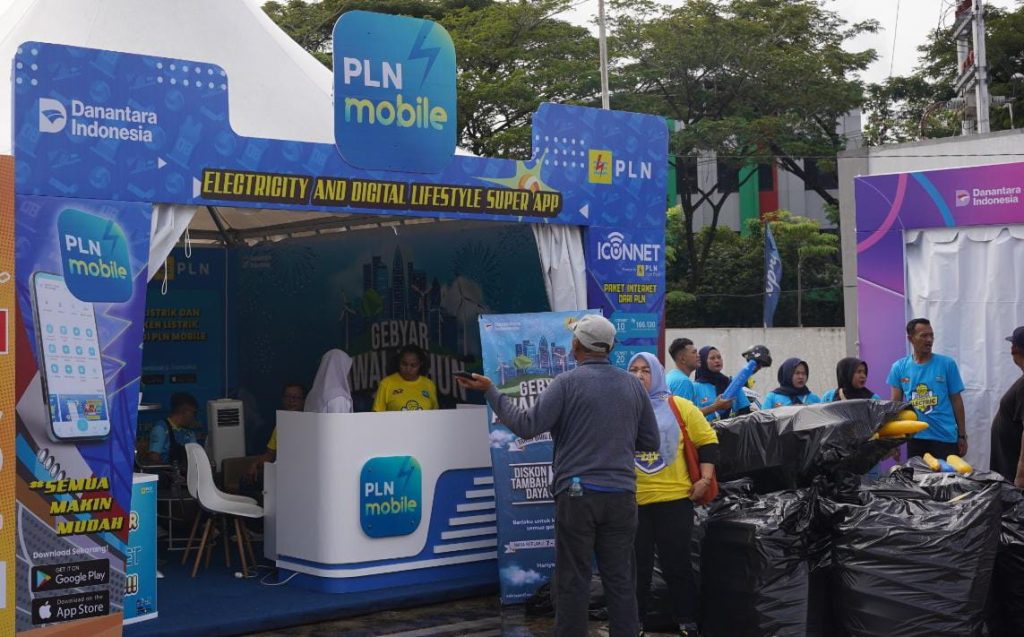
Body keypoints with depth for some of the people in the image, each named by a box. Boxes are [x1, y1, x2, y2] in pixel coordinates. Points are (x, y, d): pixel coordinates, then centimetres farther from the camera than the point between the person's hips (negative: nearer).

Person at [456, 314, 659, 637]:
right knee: (620, 578, 9)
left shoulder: (568, 382, -8)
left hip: (577, 493, -4)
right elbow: (651, 442, 10)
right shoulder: (633, 385, 7)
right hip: (622, 494, 4)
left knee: (573, 580, 4)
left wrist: (490, 391, -3)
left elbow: (527, 426, -12)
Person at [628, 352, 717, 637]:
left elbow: (707, 440, 6)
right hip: (630, 502, 1)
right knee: (636, 566, 7)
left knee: (677, 565, 6)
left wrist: (705, 478, -2)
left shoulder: (680, 407, 3)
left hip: (674, 499, -1)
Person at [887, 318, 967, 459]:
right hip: (915, 438, 2)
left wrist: (962, 436, 4)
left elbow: (956, 401, 3)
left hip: (945, 437, -1)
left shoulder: (947, 363, -2)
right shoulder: (899, 367, 2)